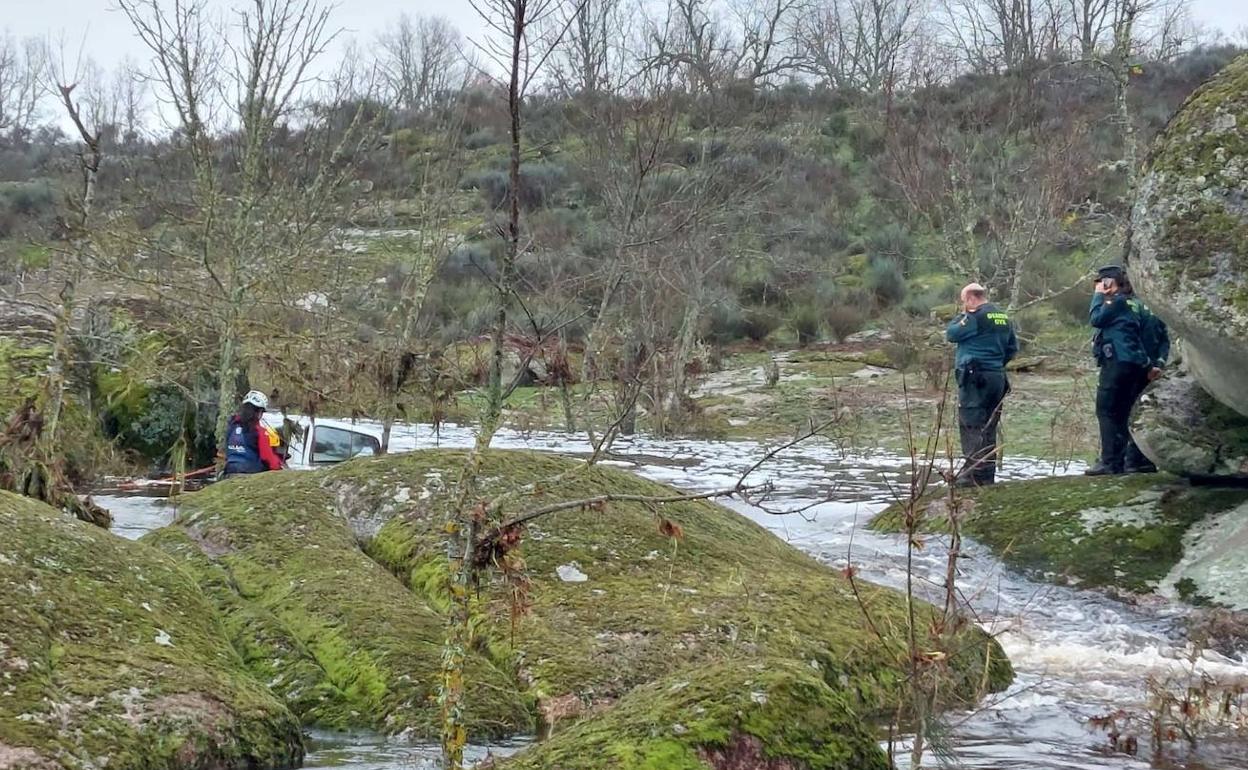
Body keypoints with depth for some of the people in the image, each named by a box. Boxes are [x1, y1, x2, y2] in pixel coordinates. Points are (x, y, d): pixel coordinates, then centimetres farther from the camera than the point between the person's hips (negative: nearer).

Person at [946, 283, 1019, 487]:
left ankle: (974, 473, -13)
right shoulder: (1003, 317, 14)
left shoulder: (976, 317, -13)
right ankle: (987, 474, 17)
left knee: (971, 425, -7)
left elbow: (951, 334, -7)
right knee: (988, 427, 13)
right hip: (997, 377, 9)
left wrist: (962, 315, 5)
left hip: (975, 377, -8)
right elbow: (1013, 347, 19)